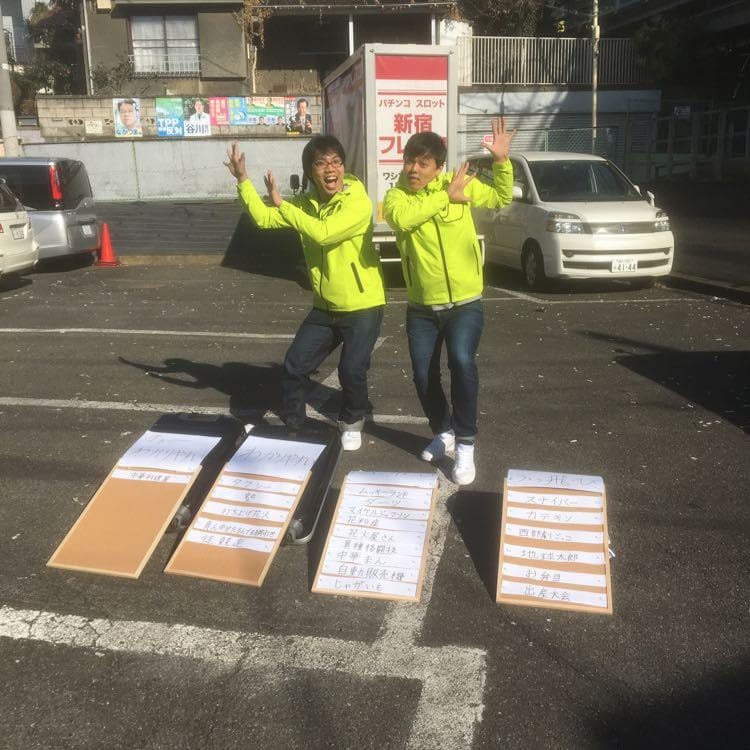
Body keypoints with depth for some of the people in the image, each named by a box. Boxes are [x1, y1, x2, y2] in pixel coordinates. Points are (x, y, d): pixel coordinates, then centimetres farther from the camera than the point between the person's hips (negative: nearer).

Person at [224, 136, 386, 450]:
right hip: (325, 307, 6)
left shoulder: (358, 202, -19)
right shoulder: (306, 202, 3)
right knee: (294, 366, 6)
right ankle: (292, 425, 26)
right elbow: (264, 218, 3)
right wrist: (242, 179, -7)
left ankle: (352, 422, 22)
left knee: (351, 371, -8)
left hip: (362, 307, -6)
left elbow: (323, 233, -31)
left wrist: (282, 204, -22)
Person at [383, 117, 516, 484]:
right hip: (421, 307, 2)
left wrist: (502, 161, 1)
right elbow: (402, 218, -26)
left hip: (464, 303, -2)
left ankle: (466, 443, -10)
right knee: (424, 376, 8)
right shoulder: (396, 196, -1)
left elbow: (501, 198, 16)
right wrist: (446, 196, -22)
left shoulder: (459, 182, 1)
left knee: (462, 362, -25)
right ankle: (443, 432, 35)